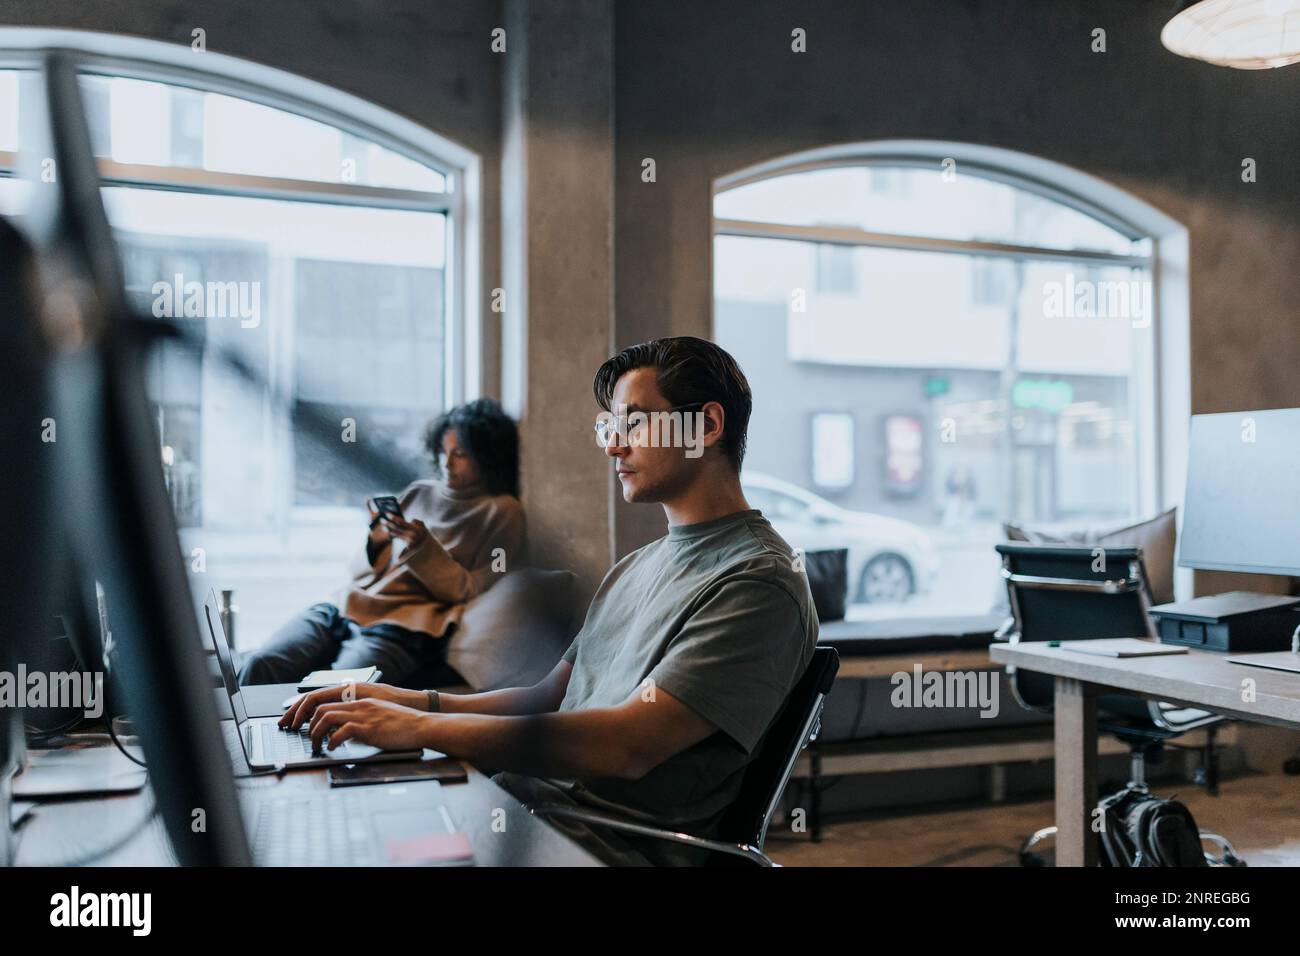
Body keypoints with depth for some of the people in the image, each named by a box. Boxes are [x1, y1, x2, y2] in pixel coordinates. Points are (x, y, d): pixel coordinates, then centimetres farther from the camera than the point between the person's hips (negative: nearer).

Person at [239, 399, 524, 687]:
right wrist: (376, 541, -3)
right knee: (259, 666, -19)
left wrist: (423, 547, -14)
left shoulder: (501, 511, 5)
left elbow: (468, 592, -2)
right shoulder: (418, 493, 18)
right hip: (345, 608, 5)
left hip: (402, 628, -5)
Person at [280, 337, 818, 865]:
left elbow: (629, 746, -22)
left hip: (613, 844, -7)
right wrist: (411, 702, 2)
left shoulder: (759, 584, -13)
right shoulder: (637, 567, 17)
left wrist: (420, 727, -20)